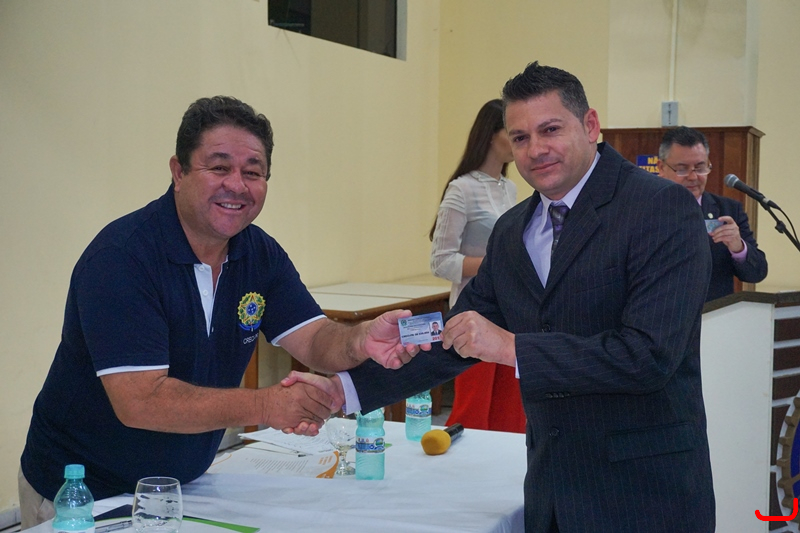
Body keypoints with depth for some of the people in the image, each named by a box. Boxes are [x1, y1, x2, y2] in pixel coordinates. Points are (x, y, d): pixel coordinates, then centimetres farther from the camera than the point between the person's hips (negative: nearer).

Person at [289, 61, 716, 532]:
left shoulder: (664, 207, -14)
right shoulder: (512, 230, 8)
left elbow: (650, 354, -23)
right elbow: (456, 340, 10)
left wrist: (512, 347, -25)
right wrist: (344, 388, 0)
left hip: (645, 493, -6)